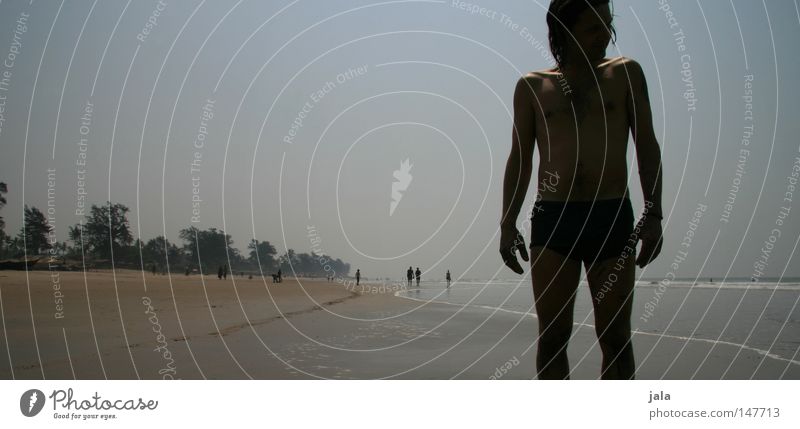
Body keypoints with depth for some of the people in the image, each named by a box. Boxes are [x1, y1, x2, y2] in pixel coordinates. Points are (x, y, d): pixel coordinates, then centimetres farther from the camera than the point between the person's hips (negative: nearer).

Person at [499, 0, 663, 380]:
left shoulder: (625, 74, 10)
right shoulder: (532, 86, 10)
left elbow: (647, 148, 8)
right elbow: (520, 160, 10)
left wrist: (653, 214, -2)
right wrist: (507, 224, 2)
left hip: (612, 218, 0)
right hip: (553, 220, 0)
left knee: (615, 337, 0)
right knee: (552, 336, -1)